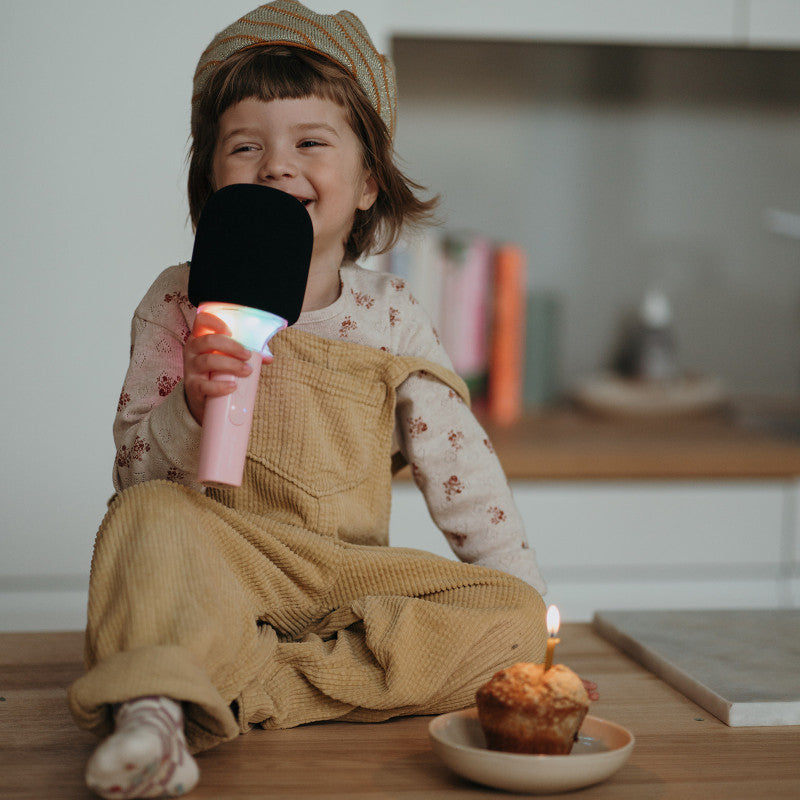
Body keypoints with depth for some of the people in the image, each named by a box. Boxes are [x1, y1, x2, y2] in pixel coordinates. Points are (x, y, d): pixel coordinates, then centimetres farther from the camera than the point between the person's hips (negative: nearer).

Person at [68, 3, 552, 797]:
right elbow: (135, 473, -3)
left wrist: (522, 591, 2)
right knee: (150, 518, -29)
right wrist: (189, 410, -25)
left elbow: (459, 466, 7)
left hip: (346, 581, 3)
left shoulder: (389, 315, 4)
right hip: (213, 575, -2)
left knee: (511, 619, -19)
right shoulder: (182, 304, 0)